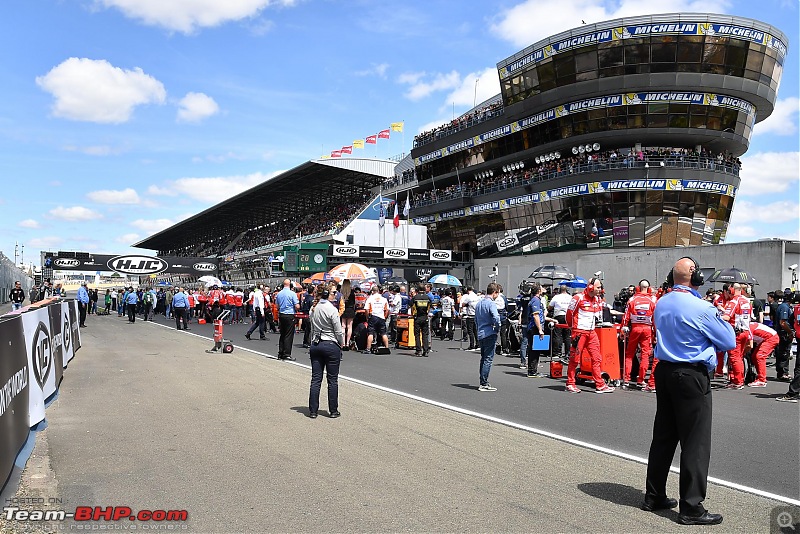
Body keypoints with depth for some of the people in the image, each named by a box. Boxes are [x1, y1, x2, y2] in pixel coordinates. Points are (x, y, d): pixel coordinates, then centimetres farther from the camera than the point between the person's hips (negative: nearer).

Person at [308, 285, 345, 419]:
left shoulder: (313, 309, 2)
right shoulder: (332, 309, -12)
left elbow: (311, 328, 7)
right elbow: (339, 332, -11)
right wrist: (341, 345, 5)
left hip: (315, 346, 4)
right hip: (331, 346, -4)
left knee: (315, 379, 7)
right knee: (333, 380, 4)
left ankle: (313, 411, 10)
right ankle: (333, 411, 10)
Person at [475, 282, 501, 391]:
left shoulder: (479, 303, 14)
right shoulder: (491, 303, -13)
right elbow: (496, 318, -25)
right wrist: (497, 329, -10)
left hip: (480, 335, 8)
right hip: (489, 334, -8)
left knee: (483, 358, 15)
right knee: (488, 359, -5)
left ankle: (483, 382, 20)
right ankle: (484, 384, -5)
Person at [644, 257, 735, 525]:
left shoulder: (661, 304, 5)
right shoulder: (702, 308, -16)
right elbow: (729, 342, -5)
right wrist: (720, 319, 12)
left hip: (664, 371, 7)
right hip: (692, 376, -7)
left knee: (663, 436, 15)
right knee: (696, 442, 1)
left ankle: (654, 496, 24)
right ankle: (691, 508, 7)